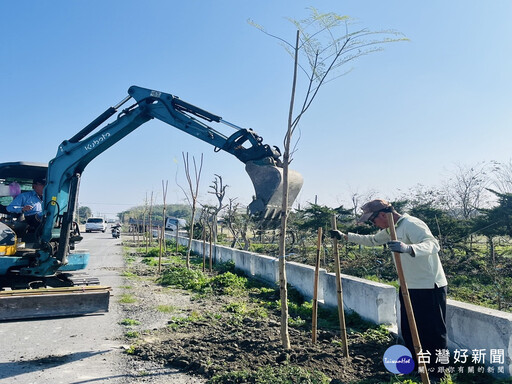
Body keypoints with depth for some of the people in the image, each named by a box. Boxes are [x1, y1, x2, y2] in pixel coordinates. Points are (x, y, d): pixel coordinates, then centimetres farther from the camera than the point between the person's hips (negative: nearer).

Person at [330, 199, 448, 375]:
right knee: (408, 330, 17)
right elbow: (371, 240, 24)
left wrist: (409, 248, -52)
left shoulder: (412, 225, -20)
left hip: (430, 288, -10)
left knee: (433, 333, 0)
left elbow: (433, 244, -33)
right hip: (409, 287, 10)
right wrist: (345, 236, 20)